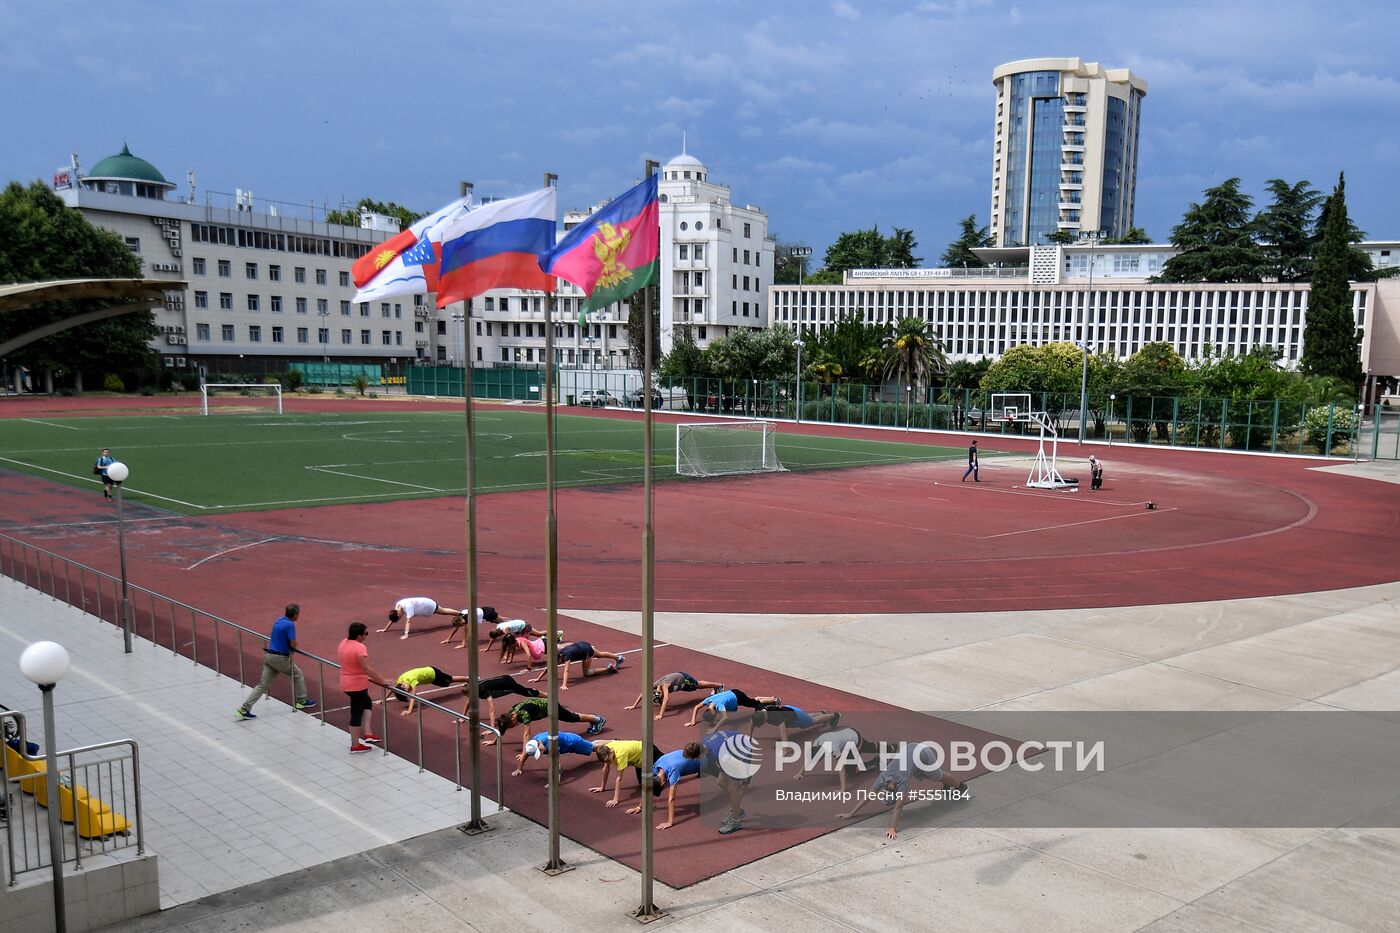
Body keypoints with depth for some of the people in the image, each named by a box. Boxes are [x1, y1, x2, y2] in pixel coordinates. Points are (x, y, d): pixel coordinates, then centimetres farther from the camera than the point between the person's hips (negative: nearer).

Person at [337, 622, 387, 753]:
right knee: (357, 714, 4)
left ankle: (367, 733, 18)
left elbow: (339, 661, 15)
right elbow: (367, 669, -28)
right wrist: (382, 681, -20)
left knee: (367, 703, 25)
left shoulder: (343, 643, 2)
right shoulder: (359, 647, -25)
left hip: (346, 682, 9)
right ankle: (355, 746, 16)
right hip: (357, 685, -9)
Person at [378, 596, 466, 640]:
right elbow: (393, 618, -4)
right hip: (425, 606, 8)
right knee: (443, 611, 27)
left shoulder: (407, 606, -41)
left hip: (429, 605, -8)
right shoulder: (398, 605, -17)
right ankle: (461, 612, 48)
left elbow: (409, 621, -46)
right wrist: (385, 629, -4)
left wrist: (406, 634, -52)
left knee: (444, 611, 13)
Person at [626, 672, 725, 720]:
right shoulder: (654, 685, -24)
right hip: (678, 676, 6)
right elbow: (643, 693, -14)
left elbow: (666, 699, -54)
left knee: (698, 685, 20)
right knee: (698, 685, 30)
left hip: (684, 679, -6)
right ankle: (715, 688, 57)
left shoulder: (664, 686, -42)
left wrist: (660, 715, -58)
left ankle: (719, 686, 46)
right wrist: (634, 706, -18)